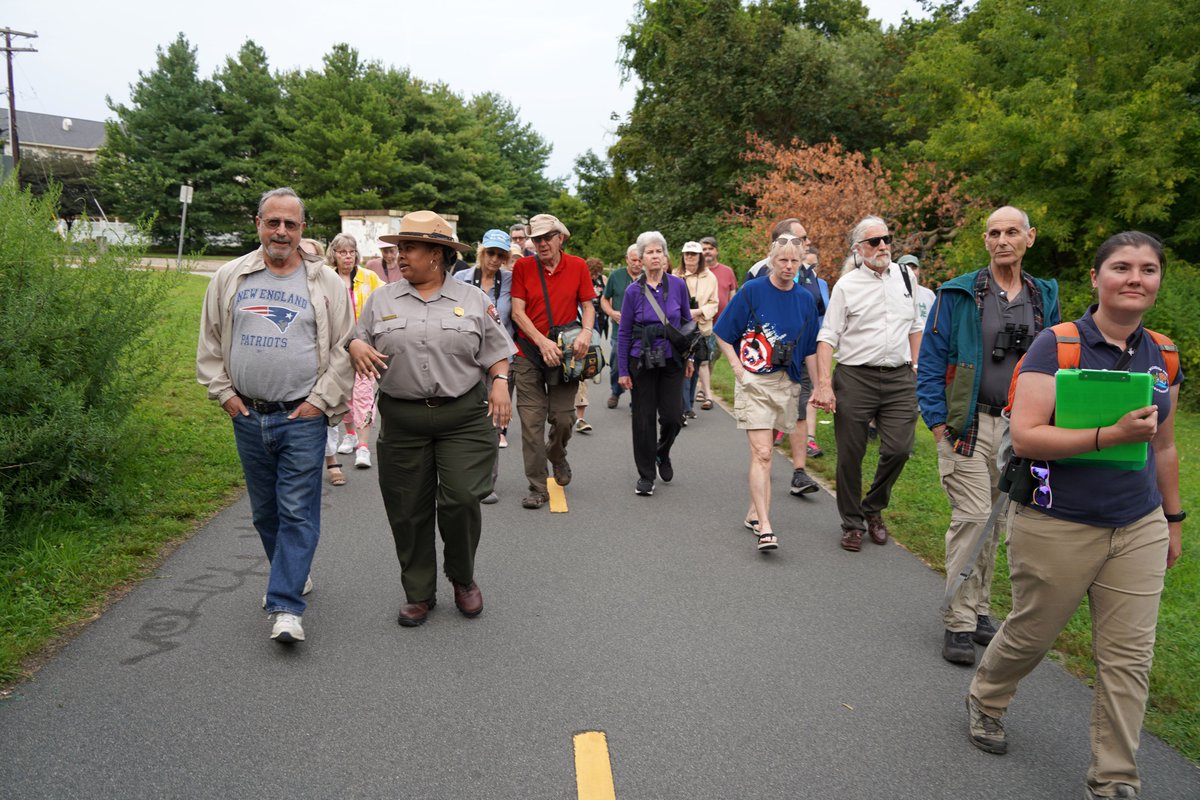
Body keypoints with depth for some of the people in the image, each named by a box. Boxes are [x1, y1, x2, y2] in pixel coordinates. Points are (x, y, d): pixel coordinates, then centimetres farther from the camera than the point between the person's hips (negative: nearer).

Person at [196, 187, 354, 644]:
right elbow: (209, 342, 13)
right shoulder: (230, 278, 6)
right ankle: (293, 576, 35)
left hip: (303, 418, -4)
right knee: (265, 511, 15)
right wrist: (223, 392, 5)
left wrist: (321, 400, -8)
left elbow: (344, 349, -1)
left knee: (298, 511, -5)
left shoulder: (325, 283, -1)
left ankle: (286, 607, -1)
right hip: (248, 417, 4)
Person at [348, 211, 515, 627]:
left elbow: (496, 351, 8)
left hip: (464, 417, -2)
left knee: (462, 499, -7)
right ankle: (419, 593, 25)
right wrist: (355, 346, -10)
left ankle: (463, 577, 22)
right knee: (408, 510, 6)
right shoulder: (382, 300, 9)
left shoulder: (474, 299, 6)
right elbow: (358, 340, 13)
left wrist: (500, 382, -9)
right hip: (402, 419, 2)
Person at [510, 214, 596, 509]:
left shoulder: (577, 266, 2)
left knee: (563, 417, 2)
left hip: (564, 353, 1)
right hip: (529, 353, -1)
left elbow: (587, 305, 6)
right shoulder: (523, 267, -2)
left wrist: (586, 332, -15)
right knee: (532, 421, -1)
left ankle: (557, 455, 37)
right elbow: (517, 311, -5)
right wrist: (543, 342, -17)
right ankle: (538, 488, 8)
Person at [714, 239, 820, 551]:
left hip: (787, 384, 4)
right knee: (762, 453, -11)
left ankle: (754, 512, 27)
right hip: (754, 382, -4)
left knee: (763, 450, 13)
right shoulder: (752, 291, -4)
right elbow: (723, 333, 1)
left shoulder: (805, 299, 8)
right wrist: (738, 369, -7)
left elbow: (810, 349, 14)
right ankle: (764, 526, -13)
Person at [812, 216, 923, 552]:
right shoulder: (846, 286, -2)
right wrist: (824, 384, -14)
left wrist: (914, 367, 15)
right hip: (855, 377, -3)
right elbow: (828, 337, -5)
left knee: (899, 448, -4)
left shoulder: (904, 276, 10)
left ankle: (873, 508, 23)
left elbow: (914, 325, 20)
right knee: (850, 455, 3)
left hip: (900, 377, 3)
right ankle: (852, 524, 20)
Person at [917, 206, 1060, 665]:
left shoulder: (1043, 299, 9)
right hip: (967, 425, -4)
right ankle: (958, 622, 0)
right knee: (972, 517, -9)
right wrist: (936, 420, -10)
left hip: (1017, 429, 4)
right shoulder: (960, 294, -3)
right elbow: (930, 360, -3)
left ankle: (978, 609, 26)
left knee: (993, 522, 12)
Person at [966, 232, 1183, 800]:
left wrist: (1173, 519, 20)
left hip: (1139, 530, 5)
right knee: (1030, 635, 13)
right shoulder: (1056, 346, -13)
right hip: (1056, 529, -5)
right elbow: (1024, 437, -21)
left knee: (1129, 657, 6)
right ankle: (985, 701, 43)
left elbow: (1163, 446, 17)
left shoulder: (1163, 358, 6)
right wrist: (1112, 434, -28)